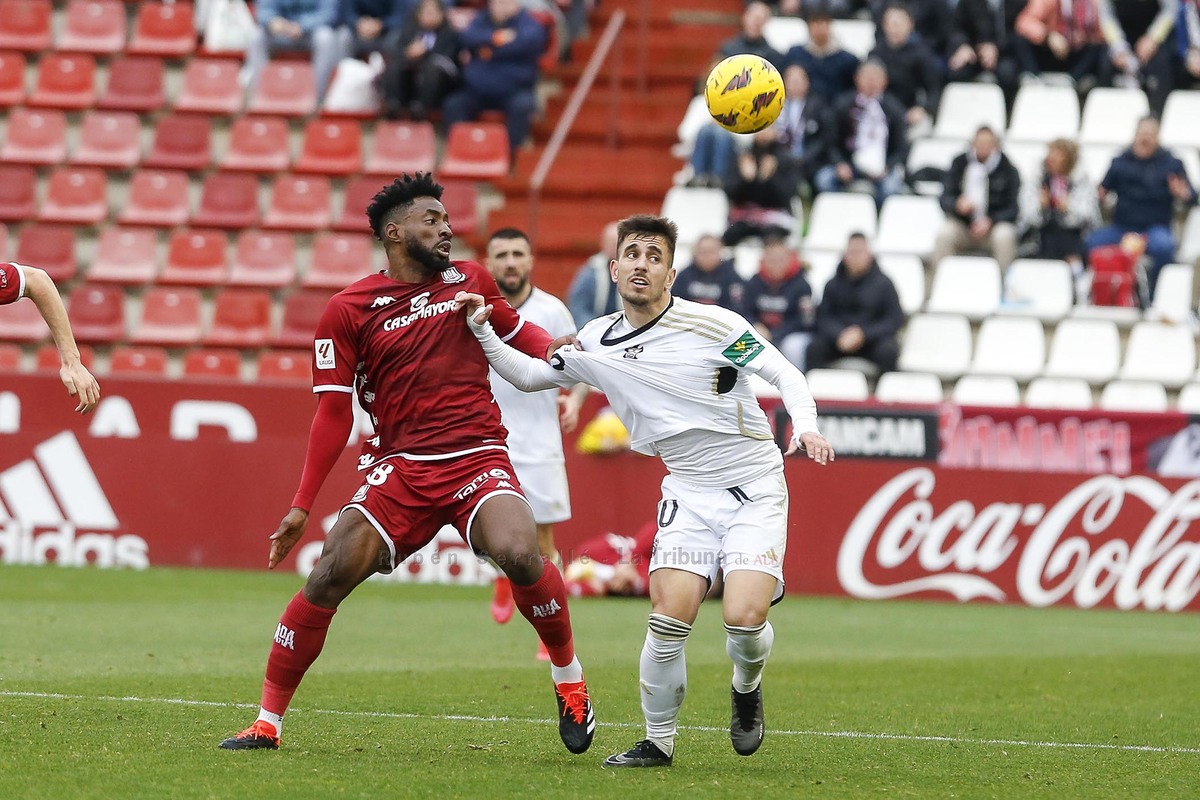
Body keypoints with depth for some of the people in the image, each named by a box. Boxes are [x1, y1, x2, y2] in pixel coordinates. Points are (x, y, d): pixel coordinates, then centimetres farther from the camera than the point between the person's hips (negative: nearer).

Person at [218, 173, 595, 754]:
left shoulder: (470, 281, 11)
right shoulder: (348, 310, 2)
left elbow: (517, 333, 29)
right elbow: (334, 412, 4)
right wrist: (302, 506, 0)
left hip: (477, 456, 1)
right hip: (399, 465, 0)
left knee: (519, 555, -27)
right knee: (328, 579, -13)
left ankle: (569, 679, -2)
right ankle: (267, 721, 0)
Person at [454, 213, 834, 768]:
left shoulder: (713, 325, -12)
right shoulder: (595, 343, 3)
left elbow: (785, 375, -7)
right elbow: (527, 375, 17)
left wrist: (805, 427, -25)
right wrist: (481, 330, 3)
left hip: (755, 490, -3)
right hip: (688, 493, 3)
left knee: (744, 618, -20)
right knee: (669, 619, -15)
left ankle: (746, 689, 15)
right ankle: (658, 742, 4)